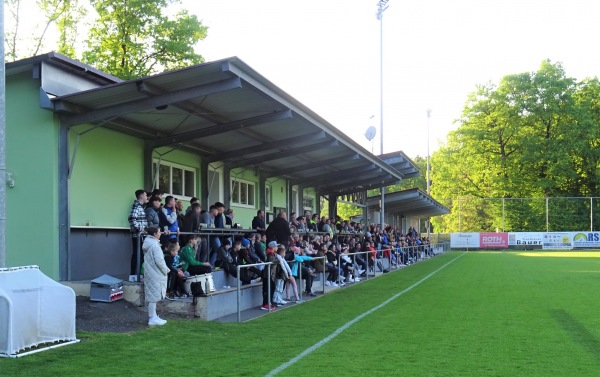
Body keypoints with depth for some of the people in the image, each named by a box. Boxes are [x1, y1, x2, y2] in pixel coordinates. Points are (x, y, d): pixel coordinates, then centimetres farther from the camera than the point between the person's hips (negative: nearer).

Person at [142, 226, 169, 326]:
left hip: (149, 272, 10)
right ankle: (152, 319, -1)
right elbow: (159, 260, -23)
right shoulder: (155, 245, -19)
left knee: (152, 295, 15)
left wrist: (165, 269, 18)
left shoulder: (147, 243, 12)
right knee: (153, 296, -5)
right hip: (155, 274, -10)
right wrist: (166, 270, -6)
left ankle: (153, 316, 23)